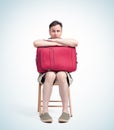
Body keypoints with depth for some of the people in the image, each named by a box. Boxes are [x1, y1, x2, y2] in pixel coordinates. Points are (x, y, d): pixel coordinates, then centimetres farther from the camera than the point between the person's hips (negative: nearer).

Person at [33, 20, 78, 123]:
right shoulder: (45, 42, 6)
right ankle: (44, 111, -35)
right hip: (46, 74, 0)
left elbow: (75, 43, -18)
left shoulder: (66, 43, 7)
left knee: (61, 75, -35)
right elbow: (36, 43, -19)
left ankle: (65, 111, -31)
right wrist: (55, 43, -19)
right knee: (50, 75, -35)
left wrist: (56, 40, -14)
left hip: (64, 73, 0)